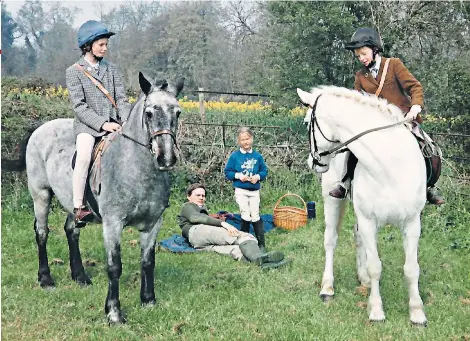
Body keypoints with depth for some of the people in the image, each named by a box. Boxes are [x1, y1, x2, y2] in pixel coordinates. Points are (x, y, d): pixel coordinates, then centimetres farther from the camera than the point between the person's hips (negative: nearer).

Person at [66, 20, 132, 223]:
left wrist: (126, 122, -9)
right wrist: (102, 123, -19)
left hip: (113, 123, 4)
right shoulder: (74, 71, 2)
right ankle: (78, 208, -27)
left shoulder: (111, 69, 15)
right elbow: (79, 106, -7)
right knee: (84, 155, -31)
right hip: (87, 125, -4)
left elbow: (121, 99, 9)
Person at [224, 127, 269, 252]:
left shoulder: (257, 156, 2)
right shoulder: (234, 156, -3)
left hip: (254, 191, 2)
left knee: (255, 217, 3)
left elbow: (264, 171, 7)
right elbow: (227, 172, -1)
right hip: (241, 191, -1)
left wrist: (258, 176, -12)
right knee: (245, 217, -3)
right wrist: (238, 176, -16)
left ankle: (261, 243, 7)